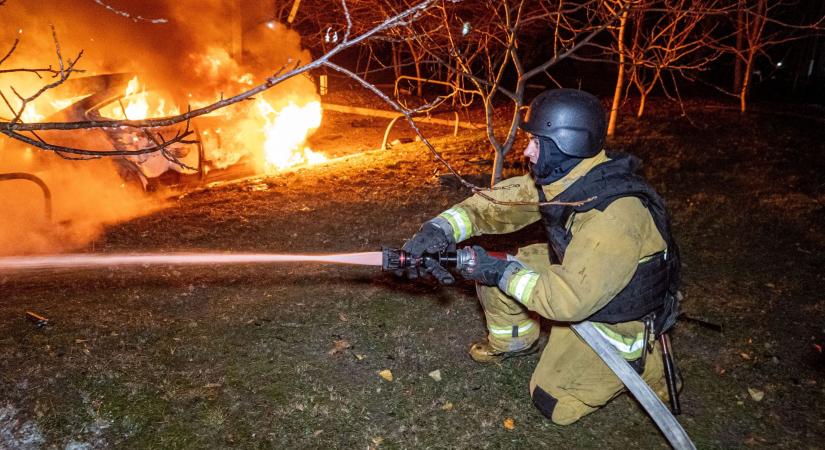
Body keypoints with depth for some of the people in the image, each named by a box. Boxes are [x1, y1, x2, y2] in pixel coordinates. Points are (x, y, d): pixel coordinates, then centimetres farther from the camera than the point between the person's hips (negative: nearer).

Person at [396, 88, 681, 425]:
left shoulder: (615, 215, -39)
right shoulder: (559, 177, -14)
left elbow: (570, 299, -38)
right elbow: (497, 203, -10)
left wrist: (502, 272, -29)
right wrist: (439, 229, -25)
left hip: (618, 318, -7)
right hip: (576, 274, 7)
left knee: (552, 402, -1)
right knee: (491, 271, -2)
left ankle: (641, 360, 14)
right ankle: (515, 342, 24)